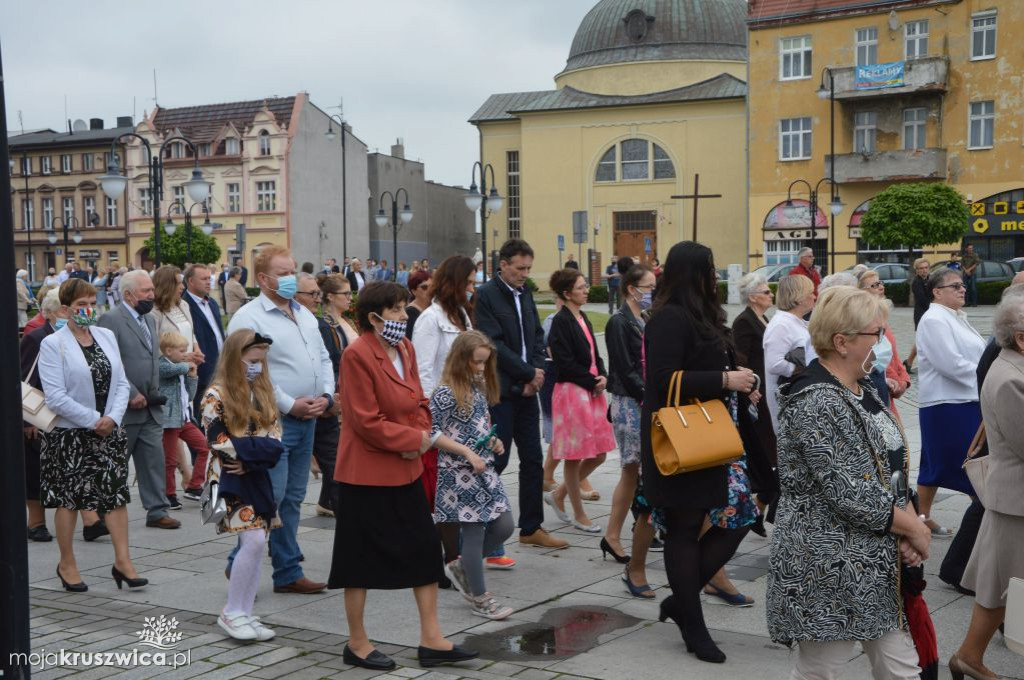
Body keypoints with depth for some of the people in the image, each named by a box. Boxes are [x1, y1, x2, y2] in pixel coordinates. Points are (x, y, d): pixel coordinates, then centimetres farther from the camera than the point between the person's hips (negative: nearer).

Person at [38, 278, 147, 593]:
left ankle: (123, 560, 8)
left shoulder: (106, 336, 8)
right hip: (69, 434, -4)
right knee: (68, 498, 5)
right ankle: (67, 564, 19)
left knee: (116, 492, 1)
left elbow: (121, 383, 6)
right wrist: (93, 420, -15)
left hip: (109, 431, 4)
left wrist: (113, 417, -10)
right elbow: (55, 396, -15)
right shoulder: (52, 344, -8)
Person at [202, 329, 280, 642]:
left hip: (257, 477, 7)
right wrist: (252, 450, -16)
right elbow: (216, 440, -14)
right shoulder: (217, 394, -8)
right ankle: (230, 613, -3)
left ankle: (245, 614, 14)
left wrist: (250, 459, -8)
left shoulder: (263, 391, 13)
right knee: (254, 540, -15)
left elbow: (274, 431, 9)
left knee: (255, 544, 6)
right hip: (231, 478, -7)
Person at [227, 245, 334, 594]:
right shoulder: (249, 318, -9)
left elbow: (324, 359, 20)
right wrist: (289, 405, -16)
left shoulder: (305, 315, 17)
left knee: (293, 498, 12)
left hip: (308, 419, 8)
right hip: (273, 420, -8)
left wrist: (326, 396, 2)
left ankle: (288, 572, 19)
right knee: (270, 496, -9)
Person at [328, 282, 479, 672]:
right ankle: (357, 644, 20)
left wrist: (422, 435, -6)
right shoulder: (357, 355, -18)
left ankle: (431, 640, 18)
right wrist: (416, 439, -15)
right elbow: (367, 421, -20)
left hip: (405, 469, 8)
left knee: (426, 550, 9)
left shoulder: (405, 348, 7)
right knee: (362, 558, 5)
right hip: (366, 473, -8)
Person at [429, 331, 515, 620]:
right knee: (474, 532, -1)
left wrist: (493, 441, 3)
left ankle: (461, 567, 26)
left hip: (484, 470, 8)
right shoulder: (445, 393, -14)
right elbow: (433, 433, -16)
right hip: (459, 474, -8)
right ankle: (480, 598, 12)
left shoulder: (479, 386, 10)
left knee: (505, 526, 7)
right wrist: (468, 454, -19)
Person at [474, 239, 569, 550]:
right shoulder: (485, 296, -10)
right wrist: (529, 372, -12)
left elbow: (537, 336, 14)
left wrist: (536, 373, -2)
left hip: (526, 389, 7)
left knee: (532, 460, 9)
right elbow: (493, 344, -16)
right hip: (500, 391, -7)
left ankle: (532, 528, 18)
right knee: (496, 460, -4)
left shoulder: (524, 294, 13)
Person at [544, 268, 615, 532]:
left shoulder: (582, 319, 13)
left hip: (593, 390, 9)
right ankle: (579, 515, 15)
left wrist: (603, 377, -1)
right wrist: (592, 381, -12)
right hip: (572, 391, -9)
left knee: (598, 454, 11)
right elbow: (565, 363, -17)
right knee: (574, 458, 3)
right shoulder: (561, 322, -13)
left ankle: (558, 495, 28)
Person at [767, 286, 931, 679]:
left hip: (876, 565, 9)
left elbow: (889, 469, 15)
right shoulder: (817, 405, -21)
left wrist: (907, 529, -1)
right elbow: (852, 495, -23)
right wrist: (915, 528, -10)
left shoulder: (863, 390, 10)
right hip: (829, 571, -9)